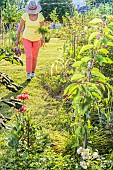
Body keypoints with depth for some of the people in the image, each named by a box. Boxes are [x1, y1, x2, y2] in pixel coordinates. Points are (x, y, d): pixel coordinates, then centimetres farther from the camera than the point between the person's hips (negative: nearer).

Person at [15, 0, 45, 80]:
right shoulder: (25, 15, -17)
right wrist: (17, 39, -4)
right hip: (26, 38, -1)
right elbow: (20, 27, -8)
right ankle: (29, 74, -16)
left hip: (36, 39, 1)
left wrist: (42, 40, 1)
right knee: (29, 56, -18)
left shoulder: (40, 16, -16)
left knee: (34, 57, 9)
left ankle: (33, 72, 28)